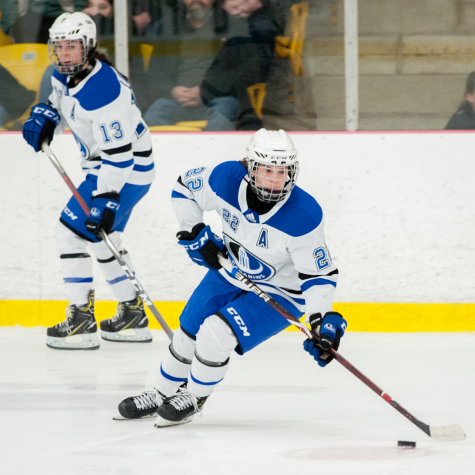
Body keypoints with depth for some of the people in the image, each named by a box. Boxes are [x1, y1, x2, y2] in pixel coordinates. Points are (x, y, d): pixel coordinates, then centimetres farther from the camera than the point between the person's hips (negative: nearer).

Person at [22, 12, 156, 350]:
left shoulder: (102, 91, -30)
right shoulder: (66, 74, -1)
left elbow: (119, 151, -31)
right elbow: (58, 106, 20)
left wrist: (106, 199, -33)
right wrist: (43, 120, -4)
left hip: (127, 168, -11)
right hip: (103, 164, 11)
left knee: (72, 230, -11)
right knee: (102, 237, 22)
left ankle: (81, 322, -8)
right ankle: (133, 317, 31)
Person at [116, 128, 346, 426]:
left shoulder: (304, 217, -33)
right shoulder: (227, 179, -24)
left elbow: (320, 275, -25)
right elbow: (185, 189, -2)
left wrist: (323, 321, -37)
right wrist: (196, 234, -10)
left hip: (280, 293, -5)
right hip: (231, 273, 5)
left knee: (216, 334, -20)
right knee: (188, 334, 13)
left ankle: (194, 399, 9)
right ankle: (163, 395, 42)